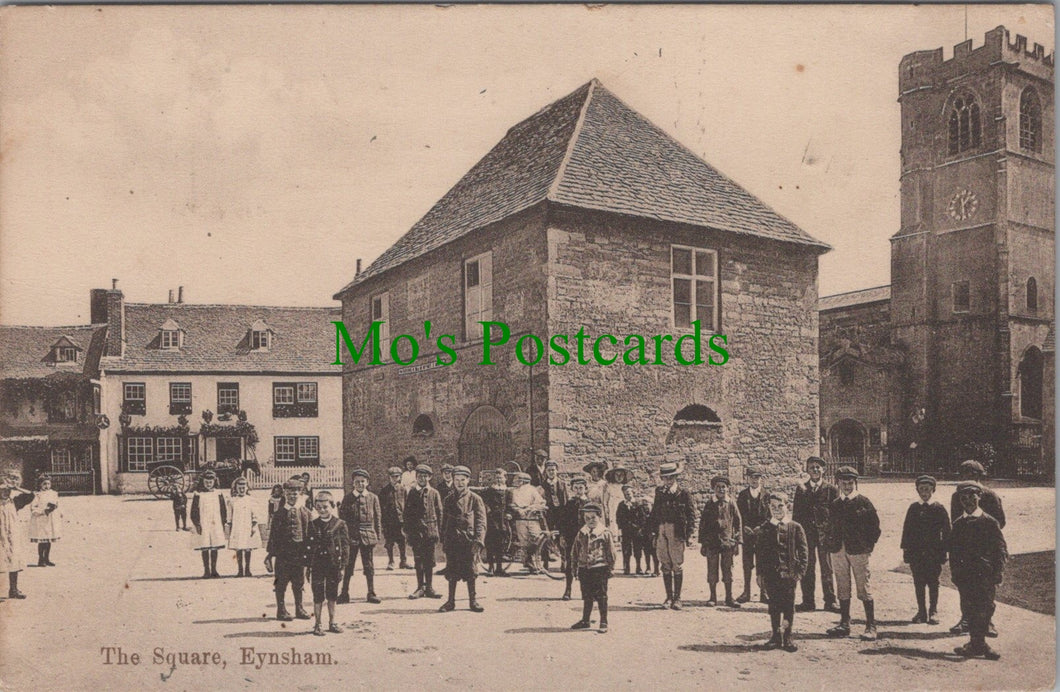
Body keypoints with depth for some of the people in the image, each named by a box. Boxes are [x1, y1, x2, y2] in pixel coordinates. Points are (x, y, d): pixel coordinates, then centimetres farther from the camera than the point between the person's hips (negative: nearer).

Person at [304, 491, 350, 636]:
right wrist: (308, 566, 1)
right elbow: (308, 546, 5)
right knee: (318, 596, 3)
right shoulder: (312, 525, 2)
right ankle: (317, 625, 13)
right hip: (317, 565, 0)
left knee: (332, 596, 10)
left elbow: (345, 545, -2)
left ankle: (332, 623, 21)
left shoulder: (340, 524, -2)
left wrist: (343, 565, -6)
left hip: (334, 565, 0)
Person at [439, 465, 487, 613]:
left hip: (469, 541, -2)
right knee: (452, 572, 6)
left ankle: (472, 601, 14)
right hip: (452, 541, 3)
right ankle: (451, 601, 16)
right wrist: (443, 540, 9)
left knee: (470, 572, 3)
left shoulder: (475, 499, 0)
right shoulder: (449, 500, 10)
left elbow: (481, 522, -4)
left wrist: (478, 540, -13)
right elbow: (444, 521, 14)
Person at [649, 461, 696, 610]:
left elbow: (691, 515, -1)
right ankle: (669, 596, 16)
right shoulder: (659, 493, 11)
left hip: (676, 532, -4)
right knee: (665, 565, 7)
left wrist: (689, 535, -6)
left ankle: (677, 598, 8)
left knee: (677, 565, 0)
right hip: (661, 532, 4)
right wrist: (653, 531, 7)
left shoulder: (684, 494, -1)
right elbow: (654, 513, 13)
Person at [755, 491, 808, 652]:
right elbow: (759, 552, 7)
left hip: (789, 573, -1)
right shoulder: (763, 529, 5)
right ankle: (775, 635, 18)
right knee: (774, 605, 8)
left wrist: (800, 571, -6)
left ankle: (787, 638, 13)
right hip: (770, 574, 1)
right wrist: (760, 573, 3)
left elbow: (803, 550, 2)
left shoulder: (795, 527, 2)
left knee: (788, 606, 2)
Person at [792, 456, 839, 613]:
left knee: (827, 568, 3)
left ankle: (830, 601, 12)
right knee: (807, 569, 5)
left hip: (825, 533, -2)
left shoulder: (831, 489, 3)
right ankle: (808, 602, 12)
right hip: (806, 533, 2)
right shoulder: (801, 488, 8)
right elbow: (796, 512, 8)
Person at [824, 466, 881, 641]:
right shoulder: (835, 505, 13)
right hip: (838, 551, 4)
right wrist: (830, 546, 8)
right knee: (842, 590, 8)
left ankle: (871, 627, 2)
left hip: (858, 551, -4)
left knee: (864, 589, -3)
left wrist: (868, 546, -4)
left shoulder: (864, 503, 0)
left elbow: (875, 527, 1)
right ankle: (844, 624, 16)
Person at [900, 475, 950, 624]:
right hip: (916, 552, 2)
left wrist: (944, 550, -4)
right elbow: (907, 529, 8)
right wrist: (905, 549, 3)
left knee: (933, 583, 3)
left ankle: (933, 612, 13)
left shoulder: (939, 509, 0)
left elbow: (946, 531, 1)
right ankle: (921, 612, 13)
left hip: (934, 553, -2)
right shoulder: (913, 508, 7)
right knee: (918, 583, 5)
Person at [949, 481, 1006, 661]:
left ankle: (977, 644, 1)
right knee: (969, 610, 3)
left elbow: (1001, 549, 0)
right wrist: (955, 573, 7)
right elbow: (953, 551, 14)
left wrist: (997, 574, -7)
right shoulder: (958, 524, 11)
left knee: (983, 610, -6)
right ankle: (978, 644, 11)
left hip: (985, 574, -3)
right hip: (965, 575, 3)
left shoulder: (990, 522, 1)